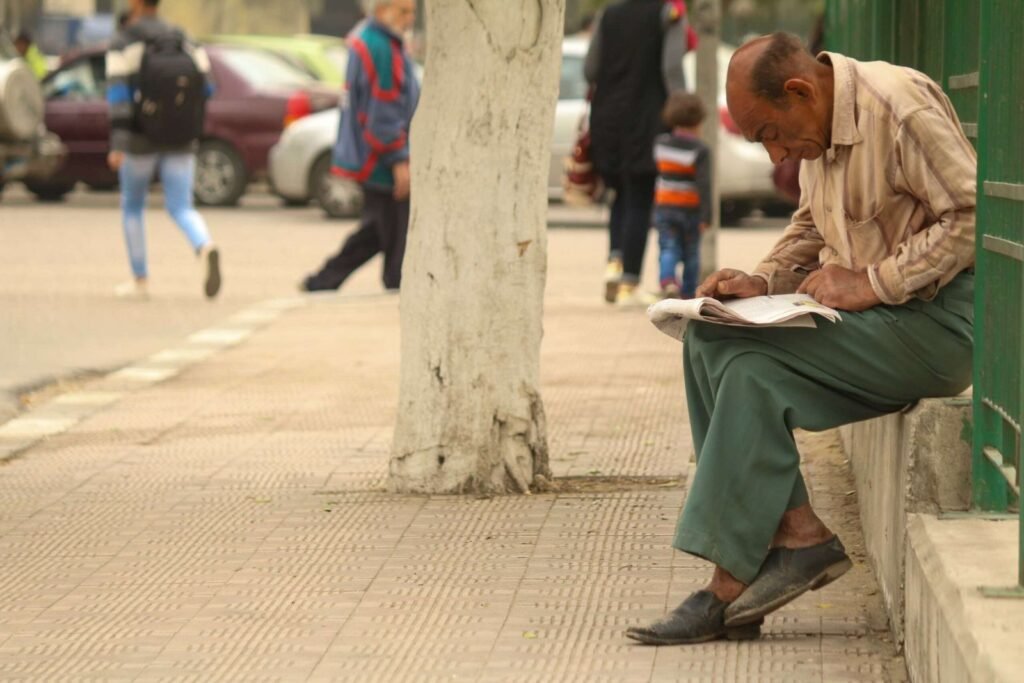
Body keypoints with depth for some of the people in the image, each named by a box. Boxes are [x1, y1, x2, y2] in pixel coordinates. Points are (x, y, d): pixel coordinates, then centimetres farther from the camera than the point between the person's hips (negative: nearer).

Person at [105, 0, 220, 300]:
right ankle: (206, 250, -31)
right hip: (181, 141, 3)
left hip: (142, 140, -3)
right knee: (181, 209, 2)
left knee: (132, 206, 19)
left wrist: (117, 145, -24)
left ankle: (140, 280, 23)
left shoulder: (124, 43, -10)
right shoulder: (184, 42, 5)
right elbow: (204, 88, 4)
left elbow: (118, 95, -19)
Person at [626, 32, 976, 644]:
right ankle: (797, 534, -13)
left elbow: (976, 216, -20)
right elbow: (811, 229, 25)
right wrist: (763, 282, 5)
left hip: (937, 320, -9)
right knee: (707, 340, -7)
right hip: (876, 320, 9)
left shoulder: (898, 106, -16)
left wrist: (870, 283, -20)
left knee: (752, 363, -23)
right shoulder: (820, 131, 12)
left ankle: (729, 588, -19)